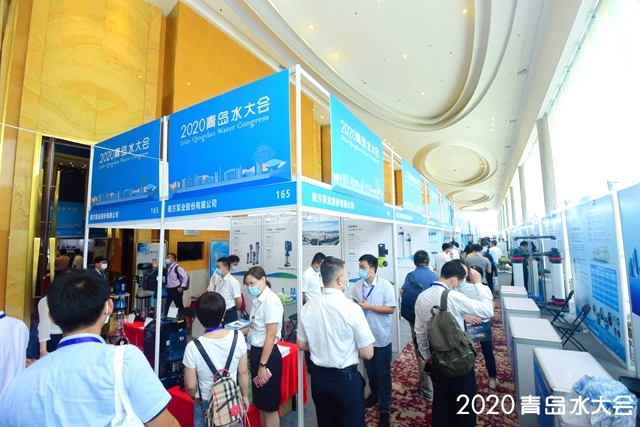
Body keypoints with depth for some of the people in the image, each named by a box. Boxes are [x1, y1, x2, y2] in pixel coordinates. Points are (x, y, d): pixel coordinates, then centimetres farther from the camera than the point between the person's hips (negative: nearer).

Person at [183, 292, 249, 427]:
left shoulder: (193, 347, -24)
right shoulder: (238, 337, -20)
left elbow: (190, 386, -13)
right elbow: (243, 372, -8)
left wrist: (196, 398, 9)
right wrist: (245, 396, 9)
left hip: (205, 404, -1)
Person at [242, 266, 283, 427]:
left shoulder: (270, 300, -22)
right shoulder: (258, 300, 5)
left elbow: (271, 335, -22)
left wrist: (263, 365, -19)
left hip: (268, 355, -9)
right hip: (256, 352, 9)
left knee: (270, 405, 10)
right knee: (260, 403, 23)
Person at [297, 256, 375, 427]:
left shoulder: (308, 307, -9)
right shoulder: (352, 308, -22)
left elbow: (302, 345, 4)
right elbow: (367, 353, -15)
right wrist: (349, 349, 4)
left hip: (319, 377, 5)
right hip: (346, 378, -4)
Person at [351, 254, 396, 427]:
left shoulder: (385, 285, -15)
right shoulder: (358, 286, -4)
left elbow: (391, 309, -17)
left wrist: (369, 306, -23)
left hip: (381, 337, -4)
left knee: (383, 373, 10)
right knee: (370, 370, 22)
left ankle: (384, 409, 25)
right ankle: (375, 394, 47)